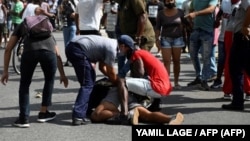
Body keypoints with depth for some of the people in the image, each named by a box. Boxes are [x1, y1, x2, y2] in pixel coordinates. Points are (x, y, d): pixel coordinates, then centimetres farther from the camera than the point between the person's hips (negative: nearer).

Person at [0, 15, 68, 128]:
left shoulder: (22, 25, 37)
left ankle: (23, 119, 16)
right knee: (49, 80, 29)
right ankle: (43, 113, 34)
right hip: (48, 51, 2)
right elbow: (57, 55, 45)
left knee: (24, 84, 19)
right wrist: (62, 75, 54)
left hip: (29, 51, -2)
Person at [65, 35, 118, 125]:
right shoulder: (112, 48, -9)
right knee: (87, 85, -9)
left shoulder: (109, 44, 20)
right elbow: (111, 72, -3)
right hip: (78, 49, -11)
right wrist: (117, 83, 13)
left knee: (91, 78, 22)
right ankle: (78, 116, -17)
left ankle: (86, 109, 29)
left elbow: (102, 67, 27)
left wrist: (113, 78, 23)